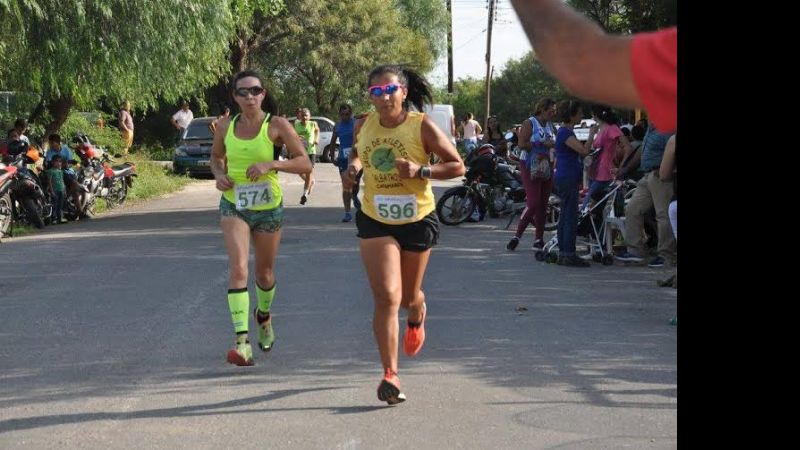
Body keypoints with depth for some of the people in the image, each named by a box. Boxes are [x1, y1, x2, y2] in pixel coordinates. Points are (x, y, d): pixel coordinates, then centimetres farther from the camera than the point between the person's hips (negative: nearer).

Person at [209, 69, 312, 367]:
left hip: (269, 208, 0)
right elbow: (216, 156, 19)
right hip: (233, 206, 1)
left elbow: (305, 163, -12)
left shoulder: (277, 125, -9)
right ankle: (242, 341, -26)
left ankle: (264, 316, 49)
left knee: (264, 272, 15)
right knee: (238, 267, -19)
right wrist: (219, 174, -3)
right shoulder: (226, 127, 0)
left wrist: (270, 164, -25)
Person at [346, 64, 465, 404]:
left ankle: (417, 317, 56)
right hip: (375, 221, 1)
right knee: (387, 297, -14)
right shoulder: (363, 127, -2)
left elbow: (457, 166, -8)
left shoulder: (422, 126, -12)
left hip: (417, 220, -1)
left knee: (408, 296, 17)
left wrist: (420, 170, -23)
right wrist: (354, 165, -4)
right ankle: (390, 374, -11)